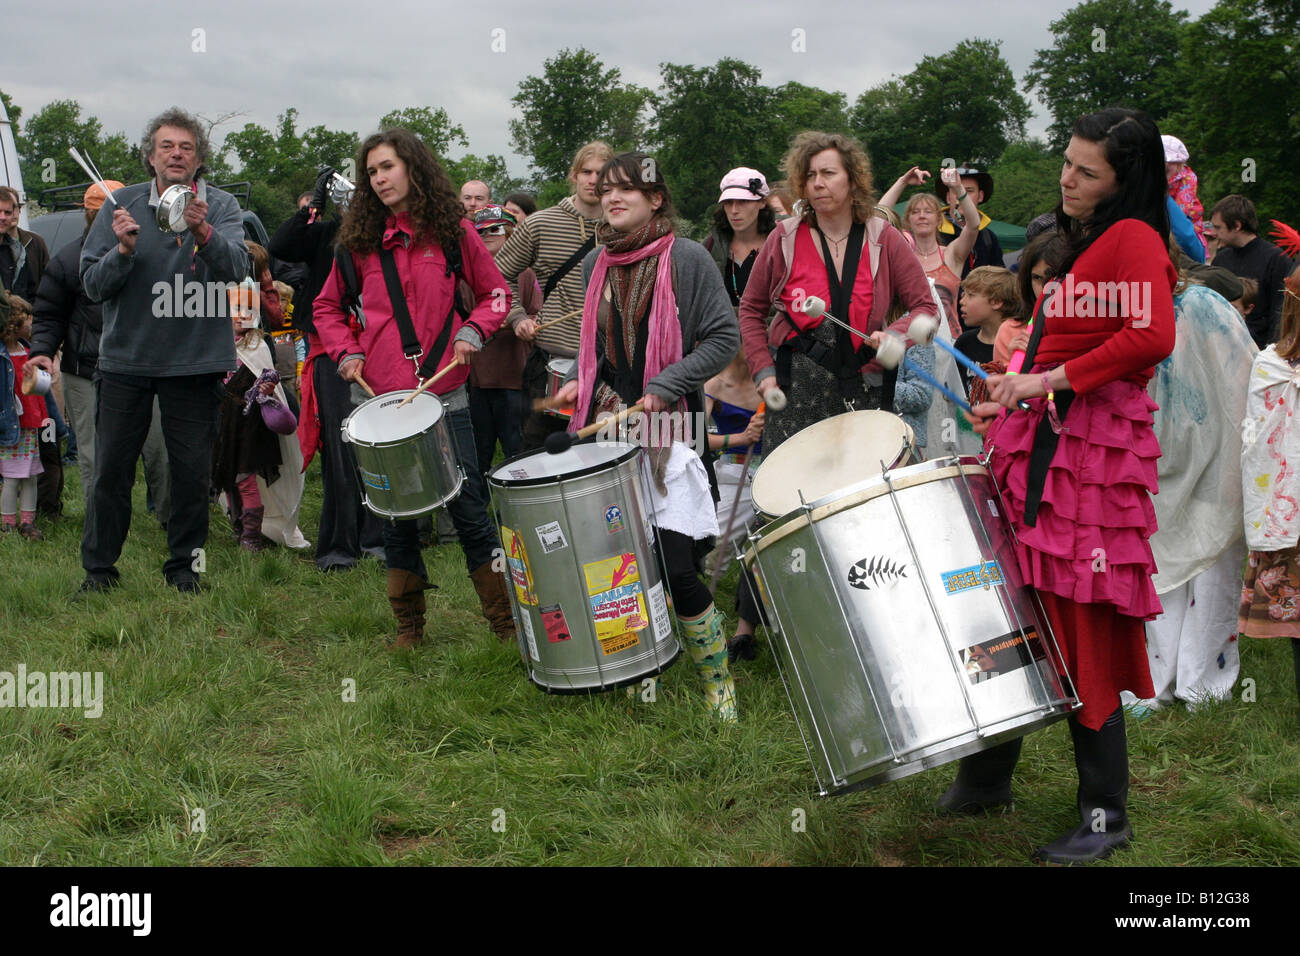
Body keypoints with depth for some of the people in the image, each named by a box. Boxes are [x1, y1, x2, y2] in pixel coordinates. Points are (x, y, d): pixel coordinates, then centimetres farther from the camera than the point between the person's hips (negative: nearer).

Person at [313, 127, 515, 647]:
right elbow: (327, 307, 16)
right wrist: (346, 352, 0)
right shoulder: (359, 241, 6)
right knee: (397, 514, 8)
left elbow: (496, 293, 10)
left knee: (469, 508, -2)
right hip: (380, 397, 2)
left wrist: (472, 331, -8)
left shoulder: (452, 232, 2)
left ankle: (506, 622, 8)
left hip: (443, 395, -2)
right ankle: (408, 626, 21)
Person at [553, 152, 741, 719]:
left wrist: (665, 386, -15)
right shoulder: (597, 264, 13)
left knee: (674, 566, -11)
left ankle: (718, 682, 9)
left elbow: (724, 338, -6)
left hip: (667, 431, -5)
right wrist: (581, 381, 7)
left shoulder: (687, 259, -4)